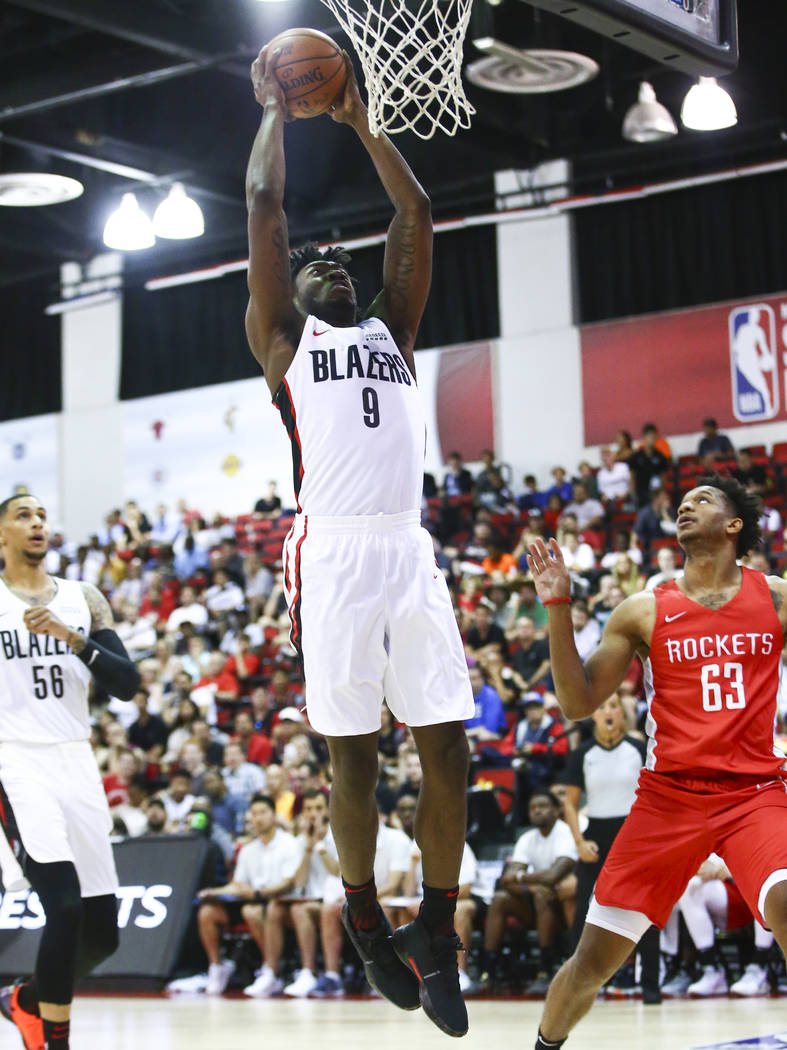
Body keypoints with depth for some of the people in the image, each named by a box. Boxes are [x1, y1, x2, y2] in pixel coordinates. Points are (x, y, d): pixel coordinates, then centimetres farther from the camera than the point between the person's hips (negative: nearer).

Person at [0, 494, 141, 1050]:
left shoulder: (84, 599, 11)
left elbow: (128, 684, 0)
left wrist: (73, 637, -13)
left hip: (77, 765, 5)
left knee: (103, 932, 7)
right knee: (65, 904, -23)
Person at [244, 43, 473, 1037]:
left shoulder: (390, 328, 23)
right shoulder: (281, 337, 13)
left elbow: (416, 216, 22)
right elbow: (264, 206, 9)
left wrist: (361, 121, 26)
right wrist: (275, 108, 20)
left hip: (409, 547, 4)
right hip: (333, 549, -3)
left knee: (447, 745, -1)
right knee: (352, 751, 2)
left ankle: (436, 931, 11)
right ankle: (366, 922, 19)